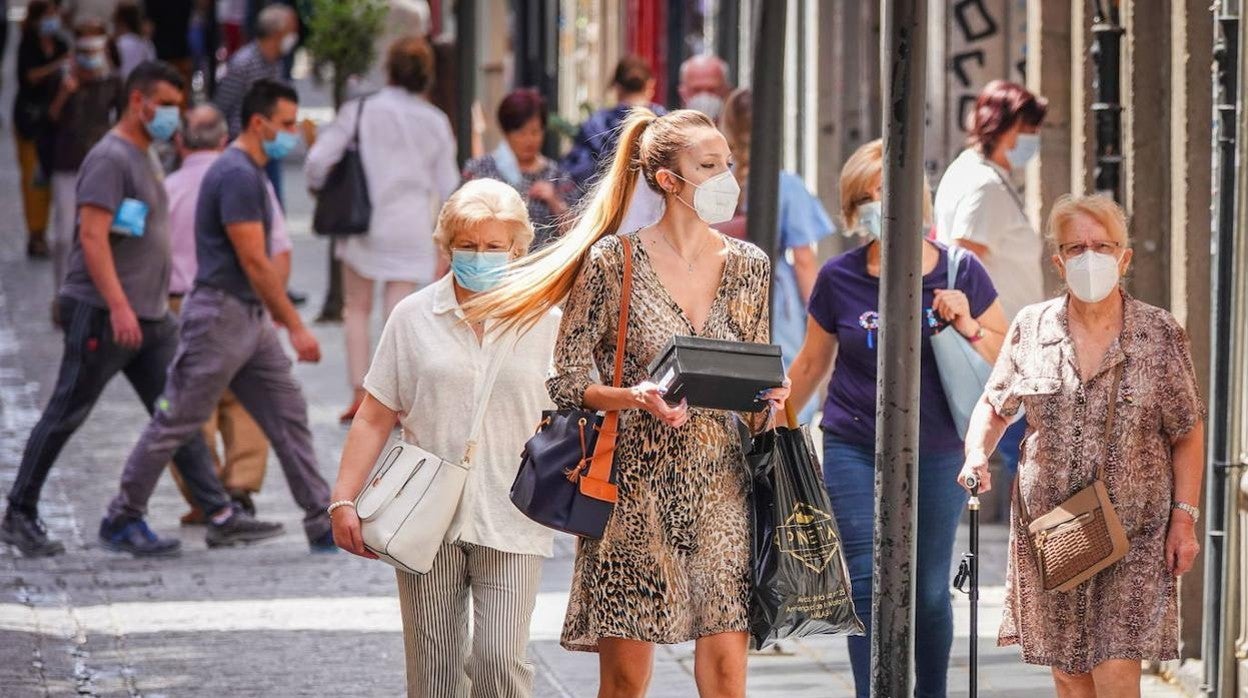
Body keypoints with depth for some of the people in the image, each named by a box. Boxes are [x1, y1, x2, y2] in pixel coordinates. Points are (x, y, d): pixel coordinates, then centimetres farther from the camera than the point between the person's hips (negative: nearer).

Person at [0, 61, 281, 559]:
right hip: (102, 313, -9)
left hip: (149, 317, 9)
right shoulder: (110, 158, -12)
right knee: (65, 416, -1)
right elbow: (92, 236, -20)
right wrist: (118, 306, -26)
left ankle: (220, 515, 0)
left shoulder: (143, 160, 18)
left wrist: (162, 303, 23)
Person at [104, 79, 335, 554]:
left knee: (288, 416, 5)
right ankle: (123, 514, 11)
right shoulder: (237, 176, -17)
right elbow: (255, 262, -20)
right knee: (178, 422, 0)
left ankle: (323, 524, 4)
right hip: (221, 314, -10)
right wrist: (295, 327, -18)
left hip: (252, 318, 10)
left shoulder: (250, 174, 14)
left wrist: (276, 313, 24)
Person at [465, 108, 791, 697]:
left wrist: (766, 401, -5)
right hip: (635, 487, -3)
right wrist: (636, 398, -20)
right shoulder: (612, 262, -5)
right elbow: (566, 382, -3)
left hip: (720, 487, 3)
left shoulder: (749, 267, 8)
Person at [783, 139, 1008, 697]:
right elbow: (812, 363, 11)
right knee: (869, 586, -8)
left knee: (930, 592, 9)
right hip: (856, 454, -1)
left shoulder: (960, 273, -3)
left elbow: (1005, 356, 5)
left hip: (937, 456, 1)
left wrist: (967, 327, -13)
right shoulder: (839, 279, -3)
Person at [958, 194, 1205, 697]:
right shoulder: (1031, 329, 2)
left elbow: (1187, 433, 2)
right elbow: (994, 406, 14)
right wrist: (976, 455, -7)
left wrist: (1184, 518, -4)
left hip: (1132, 536, -3)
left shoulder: (1161, 336, -3)